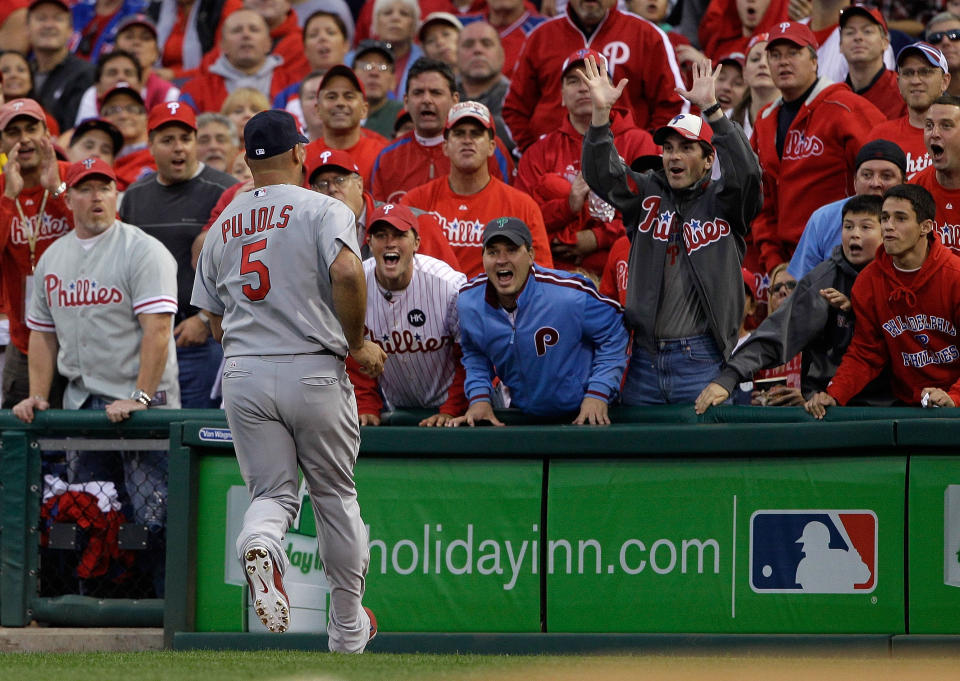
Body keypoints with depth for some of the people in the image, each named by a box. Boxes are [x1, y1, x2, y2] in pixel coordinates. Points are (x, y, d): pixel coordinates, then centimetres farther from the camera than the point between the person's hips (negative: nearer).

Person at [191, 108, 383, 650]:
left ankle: (259, 545, -29)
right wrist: (357, 343, -9)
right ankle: (348, 626, 19)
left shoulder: (223, 226, 12)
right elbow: (346, 272, -22)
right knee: (335, 495, 12)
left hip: (244, 376, 3)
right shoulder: (323, 210, -4)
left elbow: (215, 318, 16)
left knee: (274, 491, 9)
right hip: (314, 372, -3)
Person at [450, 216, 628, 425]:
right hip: (523, 413, 3)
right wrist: (479, 398, -1)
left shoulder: (570, 294, -22)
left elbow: (614, 334, -7)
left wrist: (598, 394, -12)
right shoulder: (468, 302, -7)